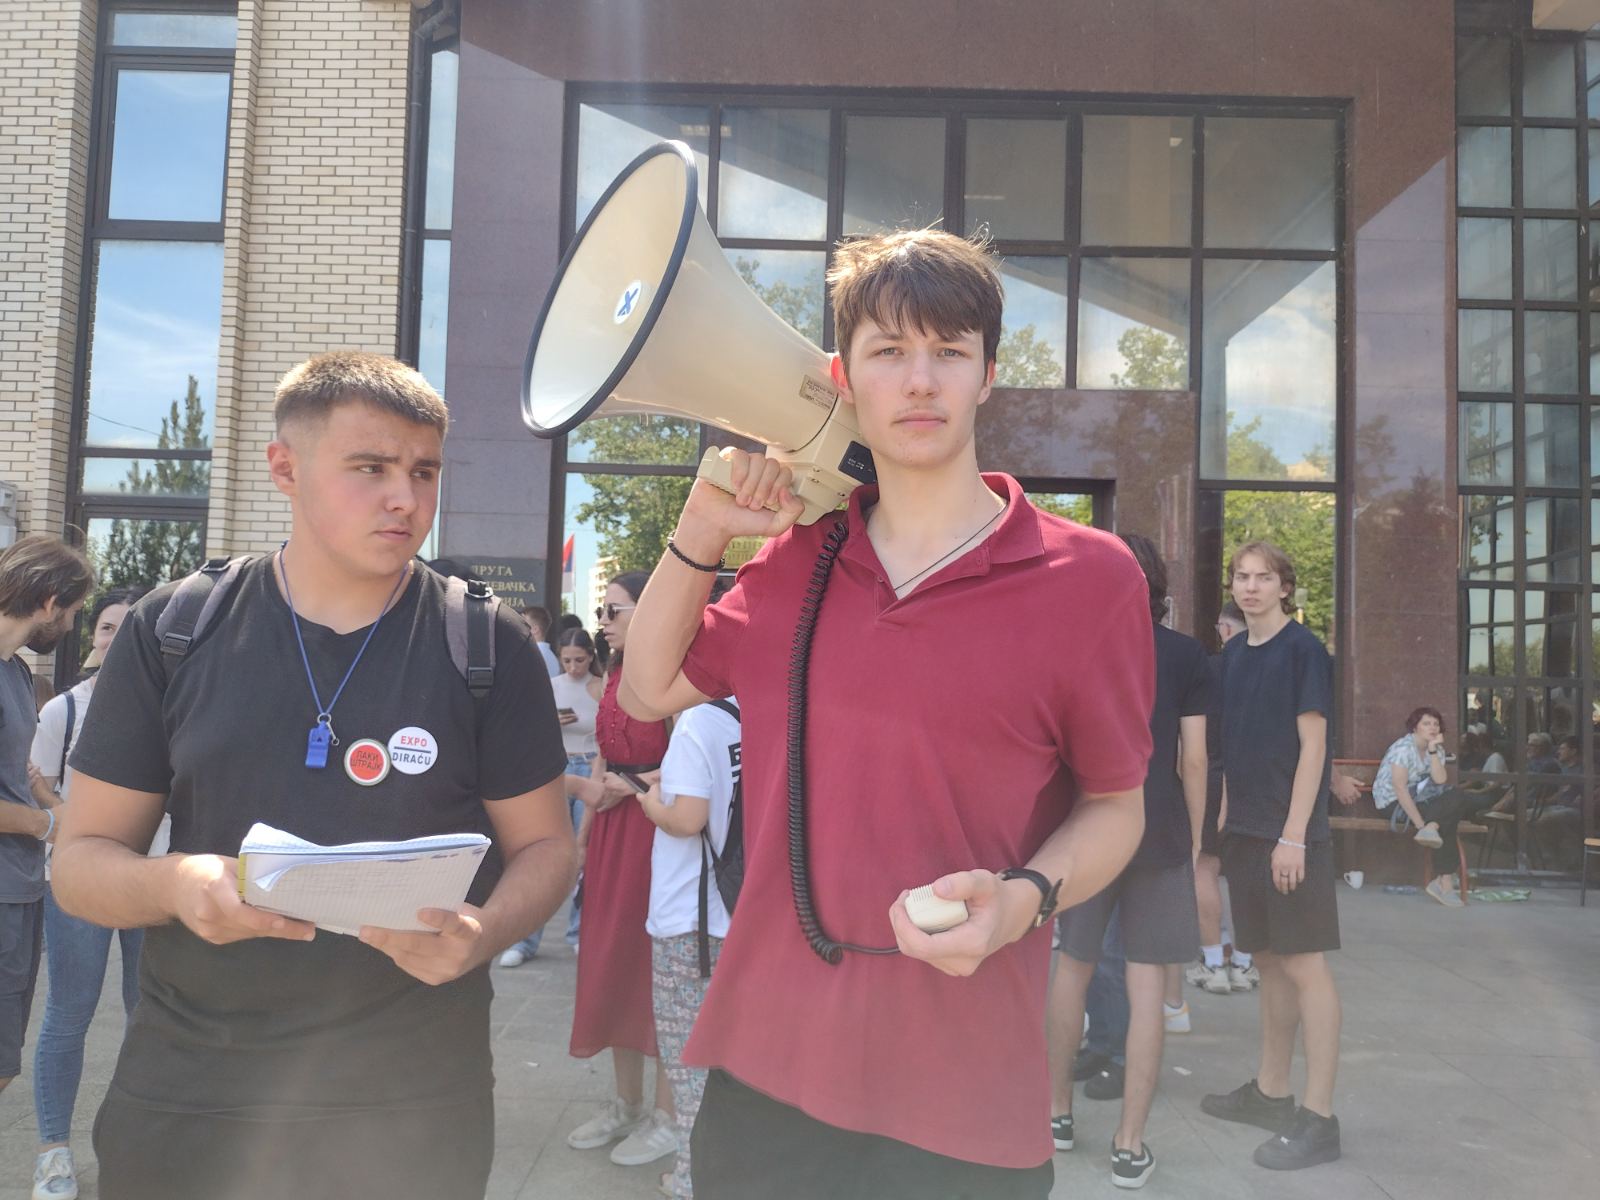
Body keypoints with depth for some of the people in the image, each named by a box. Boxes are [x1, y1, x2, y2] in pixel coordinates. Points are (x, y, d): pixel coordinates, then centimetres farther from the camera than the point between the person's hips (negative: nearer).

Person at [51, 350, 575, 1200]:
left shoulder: (489, 646, -4)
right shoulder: (172, 634, 0)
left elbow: (543, 844, 1)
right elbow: (82, 857, 3)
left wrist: (482, 933, -20)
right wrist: (177, 884, -19)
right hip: (186, 1096, 2)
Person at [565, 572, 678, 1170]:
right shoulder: (616, 677, 12)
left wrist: (628, 787, -15)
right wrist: (583, 833, 15)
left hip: (654, 830, -8)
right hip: (611, 830, 8)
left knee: (654, 966, 1)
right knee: (612, 963, 13)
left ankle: (666, 1116, 15)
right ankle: (626, 1105, 28)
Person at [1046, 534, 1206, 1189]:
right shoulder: (1188, 656, 1)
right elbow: (1193, 758, -2)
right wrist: (1196, 839, 8)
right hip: (1161, 834, -1)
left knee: (1073, 964, 17)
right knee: (1147, 985, 4)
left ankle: (1058, 1111, 28)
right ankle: (1129, 1144, 7)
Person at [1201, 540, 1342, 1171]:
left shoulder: (1304, 650, -8)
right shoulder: (1232, 654, 11)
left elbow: (1312, 746, -12)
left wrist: (1293, 835, -16)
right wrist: (1224, 817, 11)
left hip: (1291, 832, -6)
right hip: (1245, 830, 7)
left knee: (1304, 964, -3)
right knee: (1268, 960, 13)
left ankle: (1319, 1117, 2)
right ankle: (1270, 1091, 24)